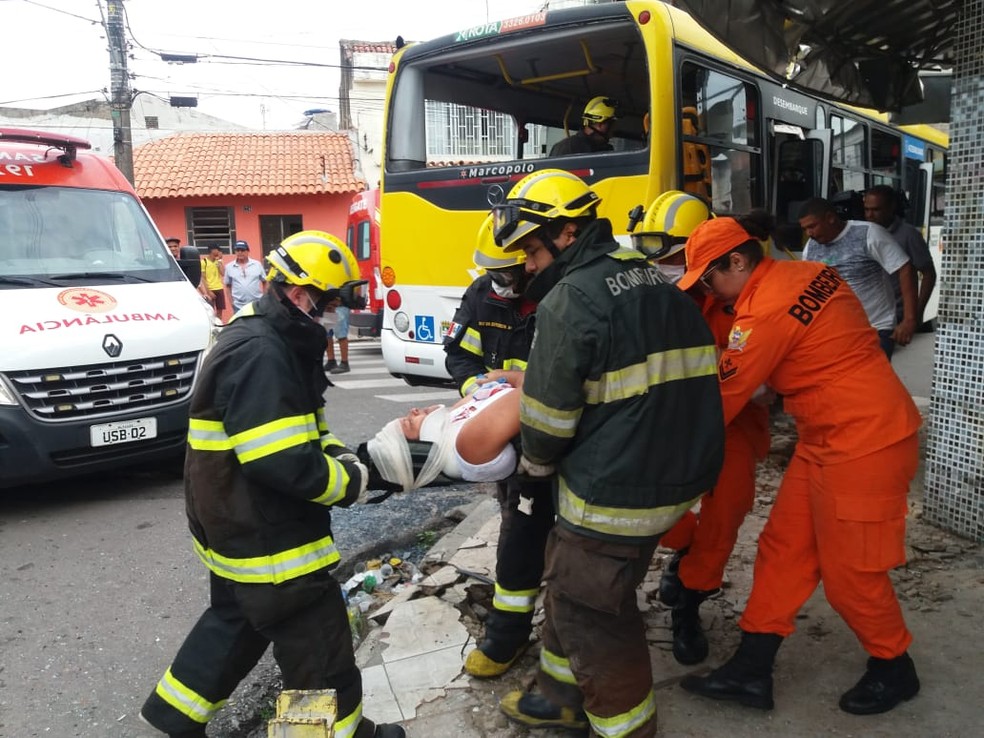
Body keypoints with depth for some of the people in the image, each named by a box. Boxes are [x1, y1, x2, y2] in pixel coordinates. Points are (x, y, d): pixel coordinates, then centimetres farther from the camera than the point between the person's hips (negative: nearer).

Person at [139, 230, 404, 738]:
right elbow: (283, 464, -32)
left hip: (238, 524, 11)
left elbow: (296, 424, 18)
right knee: (318, 645, 5)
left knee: (235, 620, 28)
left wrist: (336, 453, 0)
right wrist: (352, 482, -16)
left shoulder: (268, 339, 8)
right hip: (262, 534, -11)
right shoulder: (259, 354, -27)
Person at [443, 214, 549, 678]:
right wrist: (482, 387, -12)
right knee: (519, 518, 21)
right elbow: (459, 354, 6)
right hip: (504, 427, 6)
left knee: (522, 529, -4)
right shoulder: (482, 295, 0)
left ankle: (507, 634, 11)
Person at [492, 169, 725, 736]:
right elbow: (679, 387, 15)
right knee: (571, 584, 23)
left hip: (611, 494, -9)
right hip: (673, 477, 9)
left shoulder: (572, 298, -17)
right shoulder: (658, 284, 10)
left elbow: (548, 414, -15)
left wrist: (535, 463, 5)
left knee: (590, 613, 8)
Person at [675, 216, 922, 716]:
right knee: (782, 548, 9)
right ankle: (751, 670, 17)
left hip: (865, 444, -10)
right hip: (827, 440, 10)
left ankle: (894, 670, 31)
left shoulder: (764, 311, -22)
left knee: (849, 571, 5)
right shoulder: (808, 274, 5)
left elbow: (722, 401, -13)